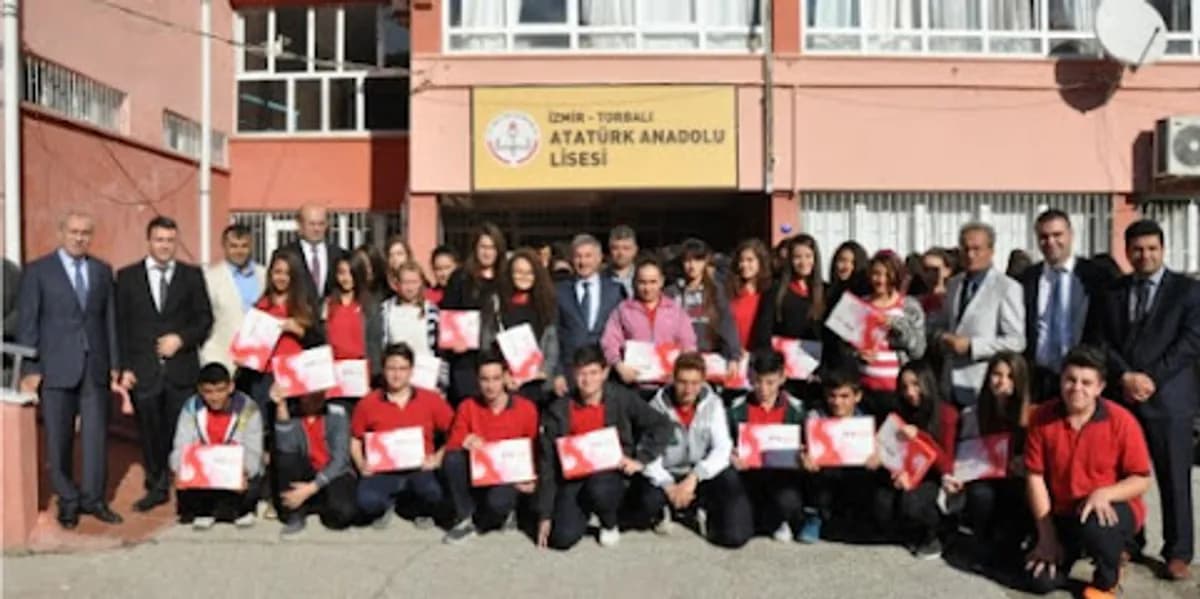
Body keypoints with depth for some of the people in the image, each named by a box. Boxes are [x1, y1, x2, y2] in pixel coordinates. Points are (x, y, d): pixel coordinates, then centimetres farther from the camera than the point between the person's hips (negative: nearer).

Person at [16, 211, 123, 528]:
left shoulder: (102, 270, 10)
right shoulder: (38, 271, 0)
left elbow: (110, 319, 11)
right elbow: (27, 323, -2)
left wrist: (114, 364, 7)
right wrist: (30, 369, -7)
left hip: (95, 366, 3)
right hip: (56, 367, -2)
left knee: (96, 434, 3)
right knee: (59, 438, 5)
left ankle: (93, 497, 14)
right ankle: (67, 500, 18)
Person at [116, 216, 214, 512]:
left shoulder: (192, 275, 8)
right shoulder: (127, 276, 7)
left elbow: (204, 318, 8)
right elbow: (120, 325, 4)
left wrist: (182, 338, -9)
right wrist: (124, 367, -2)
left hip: (182, 368, -1)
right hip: (143, 369, 1)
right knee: (150, 433, 7)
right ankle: (156, 487, 20)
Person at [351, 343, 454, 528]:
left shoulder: (431, 400, 3)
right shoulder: (368, 403, 4)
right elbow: (355, 439, 15)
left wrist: (439, 458, -7)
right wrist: (361, 464, -2)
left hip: (418, 470, 0)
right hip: (382, 472, 0)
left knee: (433, 493, -34)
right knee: (367, 502, -32)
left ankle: (422, 511, 8)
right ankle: (386, 507, 10)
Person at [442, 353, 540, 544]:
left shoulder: (526, 408, -3)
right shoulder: (468, 407, 1)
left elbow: (535, 450, 4)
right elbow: (451, 444, -5)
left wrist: (530, 478, -12)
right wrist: (465, 442, -27)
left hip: (510, 478, -2)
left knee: (497, 501, -36)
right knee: (452, 459, -28)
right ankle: (464, 519, -12)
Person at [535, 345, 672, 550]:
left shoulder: (621, 399, -6)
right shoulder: (558, 410, -5)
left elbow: (662, 425, -1)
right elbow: (547, 463, -2)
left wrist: (641, 459, -14)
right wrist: (545, 514, -3)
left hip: (610, 474, -1)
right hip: (573, 479, 1)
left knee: (599, 489, -37)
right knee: (563, 538, -19)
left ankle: (609, 524, -1)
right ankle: (583, 512, 17)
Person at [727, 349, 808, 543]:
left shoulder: (795, 409, 2)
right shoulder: (737, 409, 4)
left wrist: (804, 457, -18)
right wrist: (730, 457, -16)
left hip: (783, 474, 0)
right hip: (748, 474, 0)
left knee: (788, 501, -33)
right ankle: (776, 522, 9)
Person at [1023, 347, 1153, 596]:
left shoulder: (1121, 420, -15)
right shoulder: (1042, 417, -10)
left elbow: (1142, 480, -9)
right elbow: (1035, 476, -7)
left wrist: (1104, 494, -29)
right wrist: (1047, 536, -9)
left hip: (1110, 509, -3)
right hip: (1062, 513, 3)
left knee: (1094, 525, -39)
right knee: (1040, 581, -10)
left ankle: (1106, 580, -3)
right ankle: (1077, 547, 26)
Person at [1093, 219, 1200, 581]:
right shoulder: (1112, 293, 13)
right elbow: (1103, 341, 6)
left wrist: (1151, 378, -13)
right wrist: (1125, 376, -10)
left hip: (1168, 398, -3)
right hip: (1120, 396, 3)